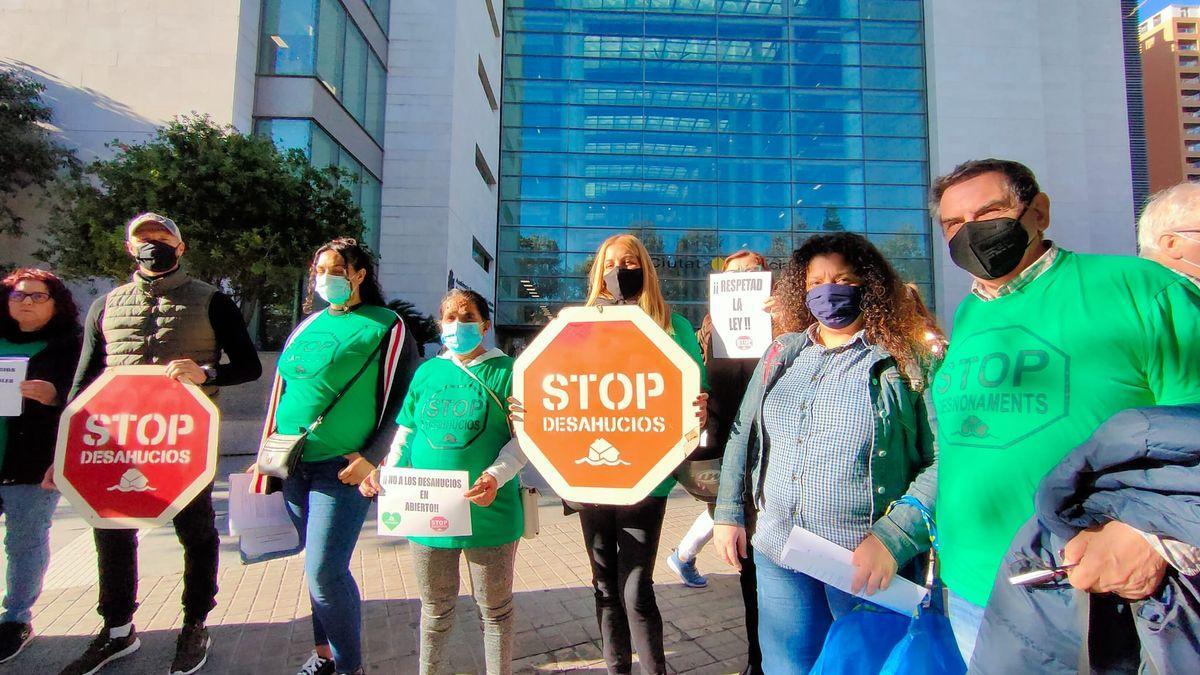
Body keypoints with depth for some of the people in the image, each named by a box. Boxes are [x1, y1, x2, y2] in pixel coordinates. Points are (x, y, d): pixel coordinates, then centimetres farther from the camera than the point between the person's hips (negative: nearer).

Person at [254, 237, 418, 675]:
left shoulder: (386, 327, -5)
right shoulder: (309, 325, 14)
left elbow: (405, 400, -9)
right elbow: (282, 391, 21)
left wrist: (371, 457, -17)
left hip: (343, 469, -6)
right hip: (294, 466, 6)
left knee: (325, 572, -8)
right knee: (318, 567, 16)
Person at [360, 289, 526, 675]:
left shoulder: (505, 371, -4)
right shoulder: (427, 372, 9)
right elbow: (406, 434, 14)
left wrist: (496, 475, -23)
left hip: (489, 513, -3)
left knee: (495, 610, 14)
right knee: (435, 610, 21)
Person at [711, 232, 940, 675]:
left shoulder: (907, 362, -6)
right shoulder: (781, 354, 7)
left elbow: (943, 462, -11)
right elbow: (742, 436, 11)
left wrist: (893, 539, -19)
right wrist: (728, 514, 6)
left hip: (867, 563, -3)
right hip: (777, 554, 4)